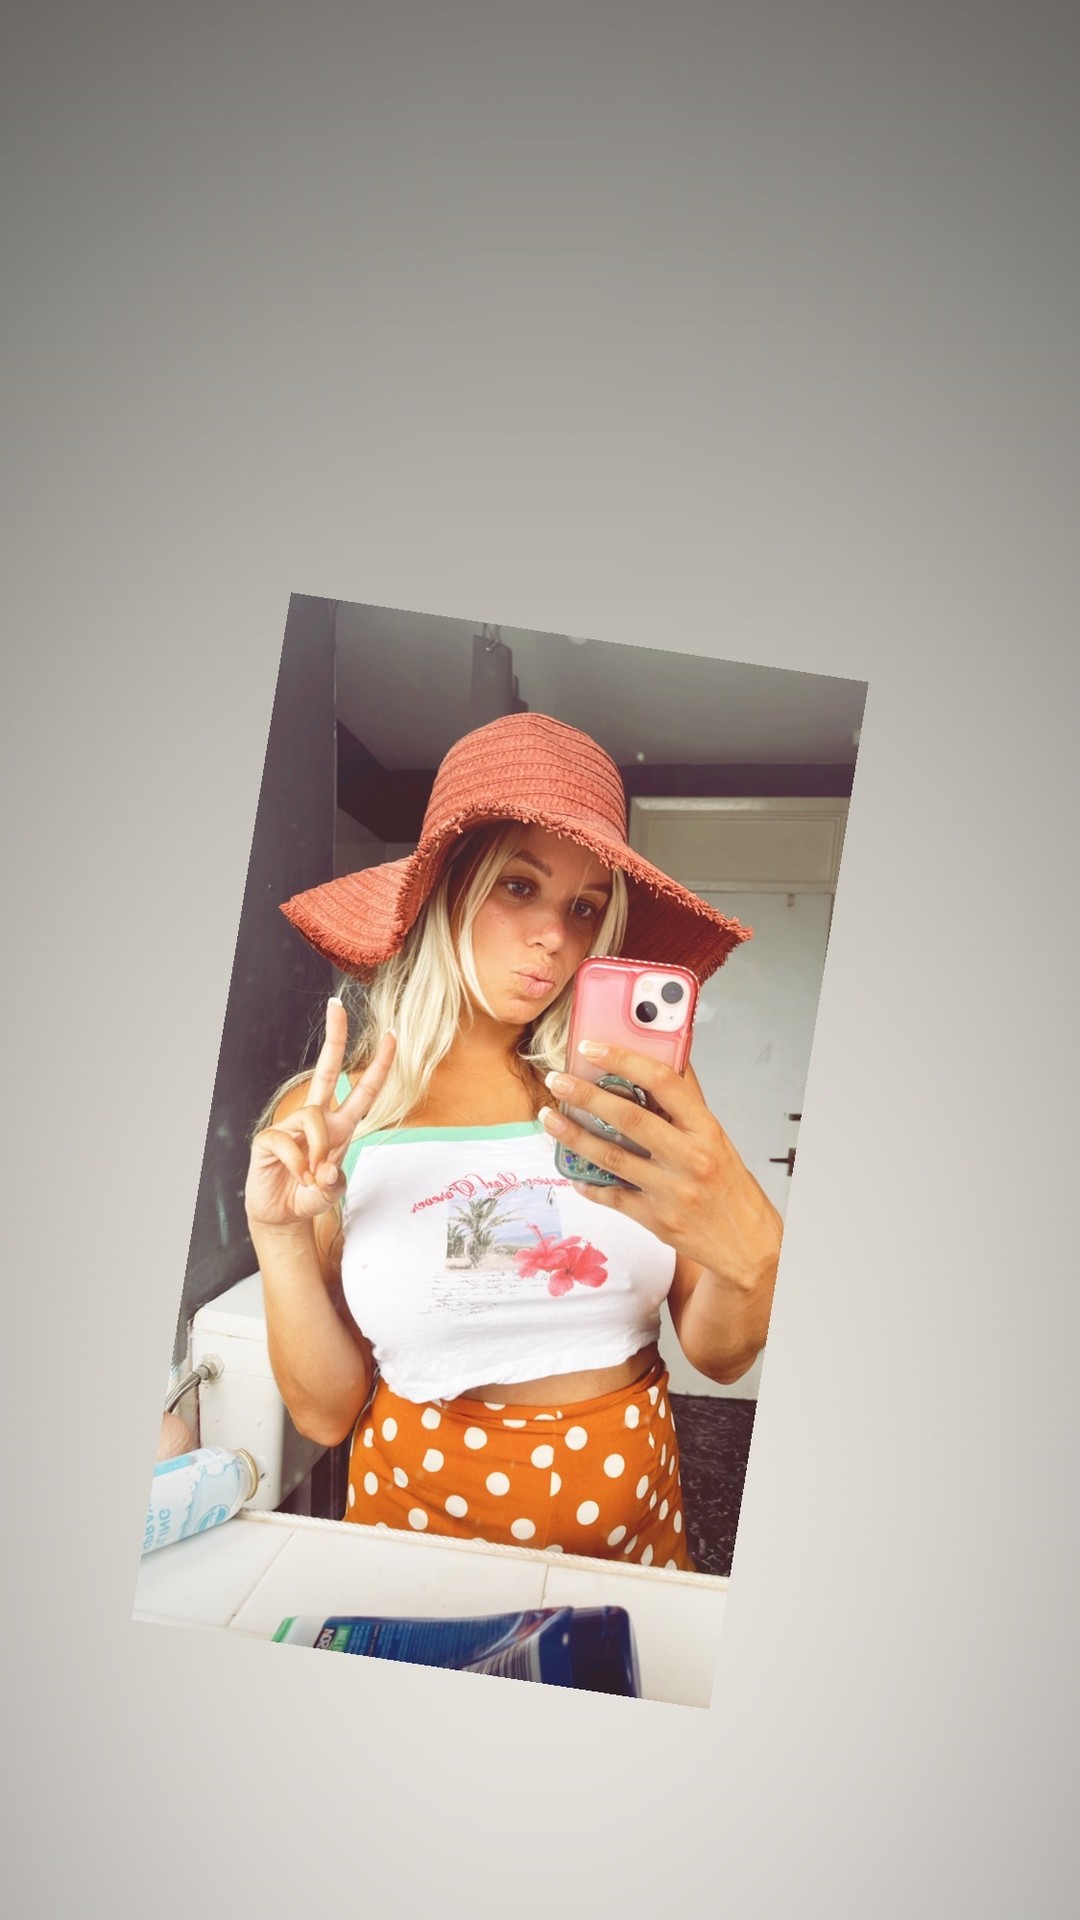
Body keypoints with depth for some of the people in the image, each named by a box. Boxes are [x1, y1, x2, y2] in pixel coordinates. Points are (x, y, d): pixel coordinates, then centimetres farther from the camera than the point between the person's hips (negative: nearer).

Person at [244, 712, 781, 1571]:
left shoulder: (633, 1084, -3)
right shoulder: (324, 1115, -4)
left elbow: (720, 1357, -4)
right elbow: (327, 1413, -1)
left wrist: (751, 1252, -24)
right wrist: (281, 1237, -15)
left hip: (630, 1516, 2)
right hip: (422, 1511, -1)